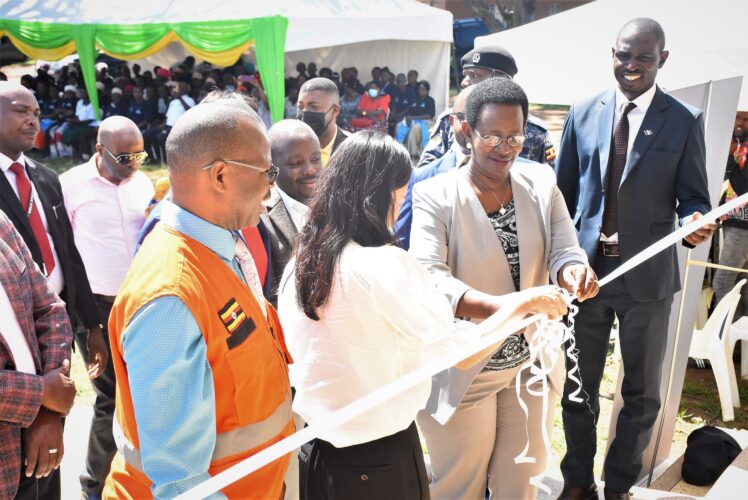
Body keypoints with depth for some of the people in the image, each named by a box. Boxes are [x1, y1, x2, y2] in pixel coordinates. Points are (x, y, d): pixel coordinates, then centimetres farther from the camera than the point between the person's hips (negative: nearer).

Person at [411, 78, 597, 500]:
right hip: (464, 369, -4)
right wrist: (499, 307, -43)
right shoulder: (436, 195, -15)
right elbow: (428, 276, -27)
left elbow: (564, 251, -7)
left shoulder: (541, 183, -2)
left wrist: (575, 271, -32)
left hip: (532, 363, 4)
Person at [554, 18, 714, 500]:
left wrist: (696, 222, -25)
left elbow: (693, 198, -2)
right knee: (577, 386, 13)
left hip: (647, 275, -1)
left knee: (642, 392, 12)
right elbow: (563, 193, 7)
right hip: (585, 270, 2)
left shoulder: (685, 121, -2)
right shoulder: (583, 114, 3)